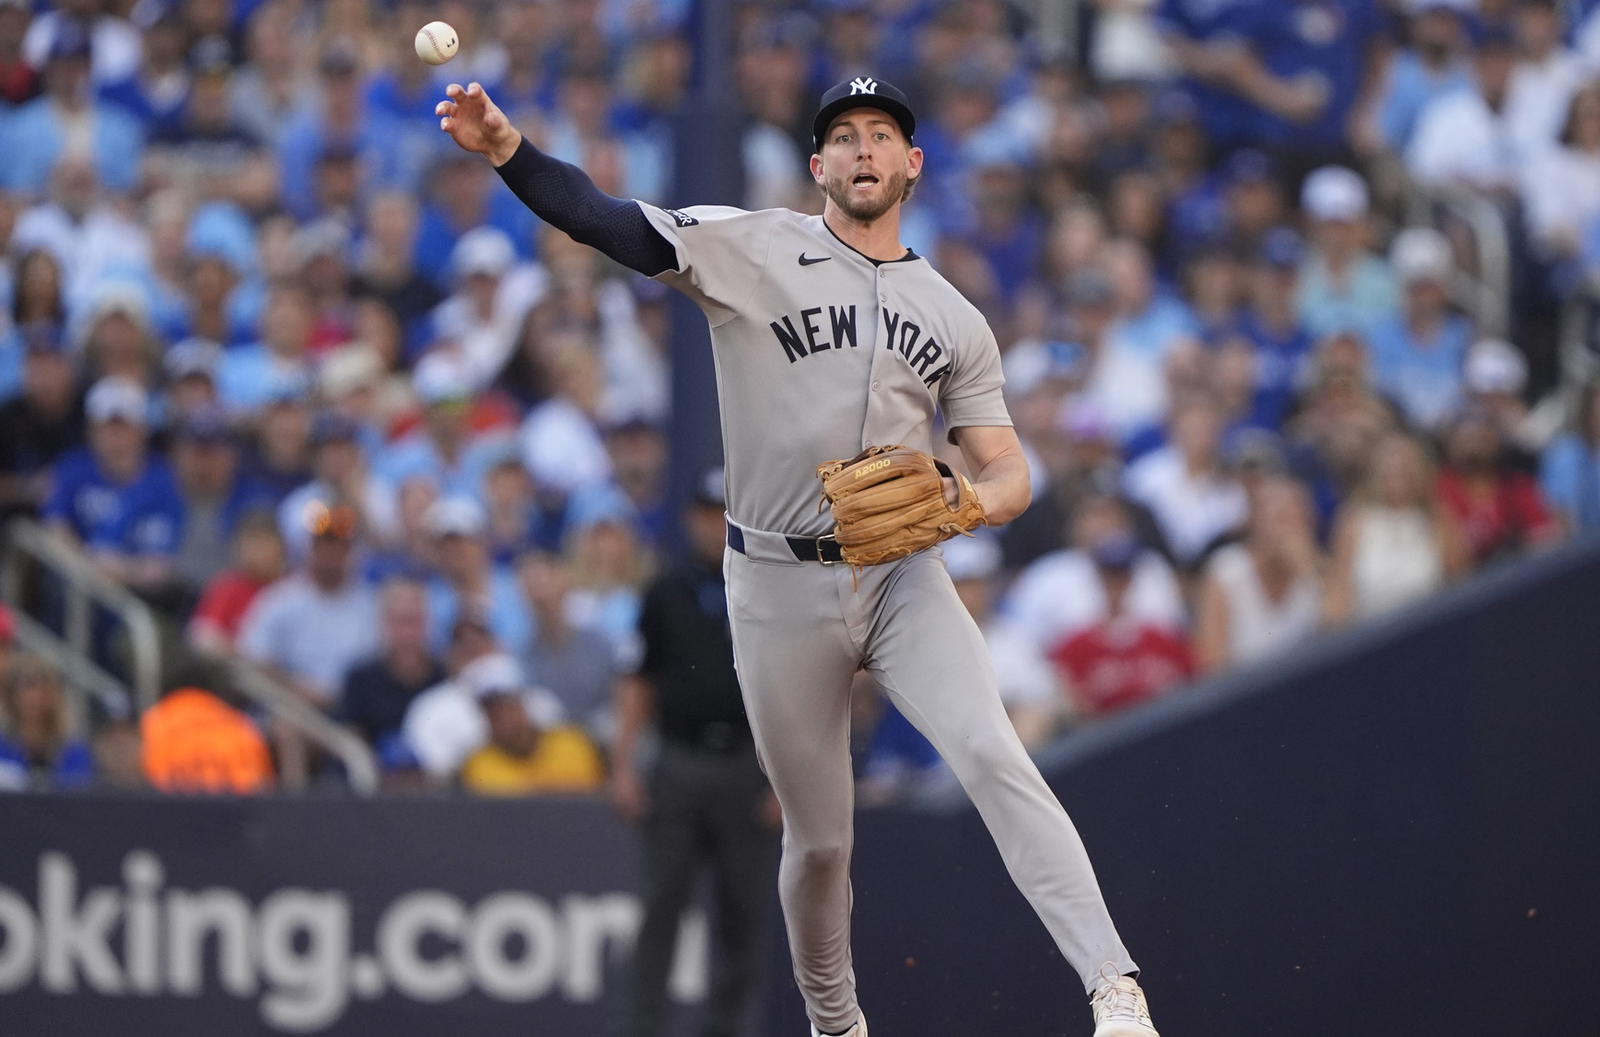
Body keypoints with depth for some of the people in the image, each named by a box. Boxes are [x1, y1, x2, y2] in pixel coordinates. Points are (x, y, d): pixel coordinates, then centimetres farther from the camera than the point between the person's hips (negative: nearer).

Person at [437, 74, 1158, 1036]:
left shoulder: (956, 320, 10)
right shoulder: (754, 251, 0)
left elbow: (1009, 471, 8)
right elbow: (606, 219, -12)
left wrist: (965, 505, -16)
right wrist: (507, 149, -30)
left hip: (903, 575, 1)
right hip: (777, 587, -1)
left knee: (992, 754, -22)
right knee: (819, 839, 6)